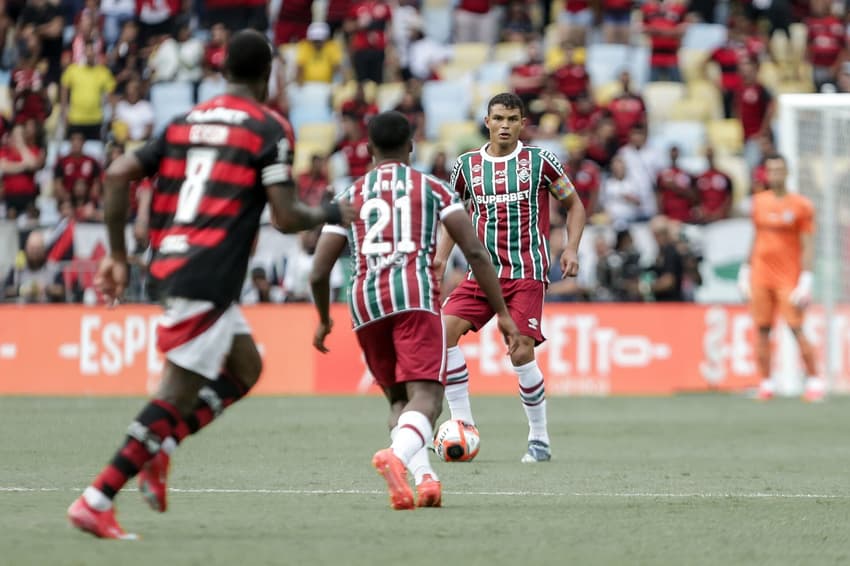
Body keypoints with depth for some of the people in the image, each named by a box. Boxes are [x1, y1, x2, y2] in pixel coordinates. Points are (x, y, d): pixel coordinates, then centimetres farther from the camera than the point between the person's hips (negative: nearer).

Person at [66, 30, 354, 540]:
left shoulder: (185, 122, 16)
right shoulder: (269, 130, -3)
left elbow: (118, 175, 8)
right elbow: (286, 218, -9)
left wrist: (118, 255, 14)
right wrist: (334, 215, 11)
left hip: (171, 263, 8)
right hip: (208, 279, -8)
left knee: (246, 368, 22)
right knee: (179, 395, -7)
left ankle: (159, 449, 8)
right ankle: (96, 501, -13)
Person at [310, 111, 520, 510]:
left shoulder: (349, 197, 21)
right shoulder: (432, 188, 16)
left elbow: (319, 274, 16)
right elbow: (475, 252, 6)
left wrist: (324, 320, 34)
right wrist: (502, 313, 10)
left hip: (365, 301, 3)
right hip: (414, 292, -3)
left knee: (398, 399, 19)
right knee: (425, 398, -13)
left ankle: (423, 475, -4)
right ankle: (396, 455, -44)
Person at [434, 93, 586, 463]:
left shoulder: (539, 161, 0)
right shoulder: (467, 165, 8)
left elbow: (574, 204, 8)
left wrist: (571, 248, -7)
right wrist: (440, 258, 7)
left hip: (527, 274, -4)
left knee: (521, 354, -14)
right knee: (443, 331, -16)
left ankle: (539, 439, 3)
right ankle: (463, 425, -6)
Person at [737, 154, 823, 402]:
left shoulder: (801, 205, -2)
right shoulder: (759, 202, 10)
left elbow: (808, 246, -4)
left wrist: (806, 279, -12)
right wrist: (746, 270, 14)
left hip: (788, 277, -4)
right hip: (760, 276, 4)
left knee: (796, 328, -10)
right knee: (762, 329, 0)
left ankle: (814, 380, -2)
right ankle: (766, 384, 4)